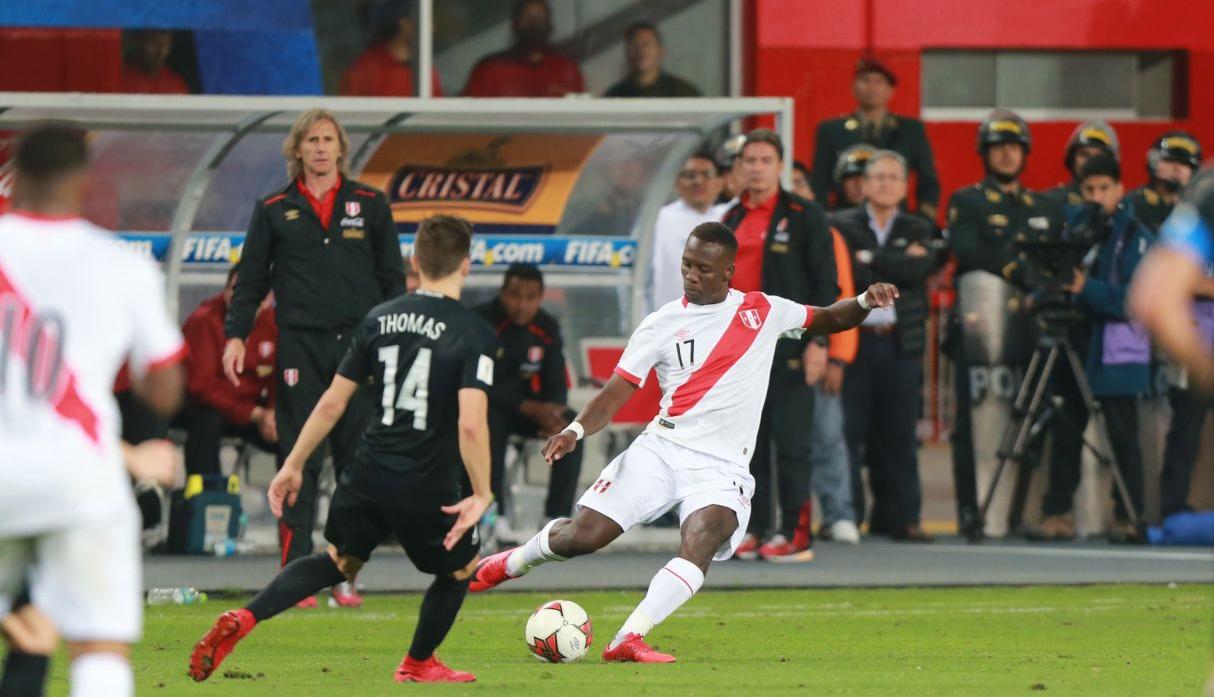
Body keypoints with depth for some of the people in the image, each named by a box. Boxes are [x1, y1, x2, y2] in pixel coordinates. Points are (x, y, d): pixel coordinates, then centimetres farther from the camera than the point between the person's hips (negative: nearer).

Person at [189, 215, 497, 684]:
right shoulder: (473, 333, -11)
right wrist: (481, 494, -14)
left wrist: (293, 465, 15)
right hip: (428, 487, -4)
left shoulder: (380, 319, 5)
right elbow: (471, 423, -21)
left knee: (339, 560, 24)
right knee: (460, 568, 24)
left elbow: (332, 403, 8)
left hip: (368, 477, 4)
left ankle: (244, 619, 4)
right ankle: (419, 665, 38)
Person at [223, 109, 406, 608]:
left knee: (357, 461, 0)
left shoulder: (370, 205, 10)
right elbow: (251, 279, 10)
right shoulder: (275, 210, 8)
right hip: (300, 346, -1)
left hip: (359, 343, 1)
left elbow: (391, 278, 13)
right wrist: (236, 334, -1)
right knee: (300, 461, -5)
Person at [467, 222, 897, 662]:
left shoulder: (763, 312, 7)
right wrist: (577, 430, -18)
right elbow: (618, 390, -1)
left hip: (722, 468, 0)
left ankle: (629, 640, -34)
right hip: (662, 449, 0)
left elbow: (829, 320, 19)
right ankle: (515, 562, 26)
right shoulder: (663, 325, 3)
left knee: (701, 541, -30)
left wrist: (864, 303, -3)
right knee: (581, 537, -7)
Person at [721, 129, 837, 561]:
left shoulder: (804, 217, -1)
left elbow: (825, 282, -4)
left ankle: (794, 534, -5)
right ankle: (756, 528, 11)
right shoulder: (731, 221, 17)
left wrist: (817, 340, -12)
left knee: (790, 441, -6)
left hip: (786, 347, -6)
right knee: (749, 443, 6)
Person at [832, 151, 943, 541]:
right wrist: (897, 266, -10)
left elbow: (920, 269, -6)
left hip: (901, 344, 2)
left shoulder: (917, 230, 13)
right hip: (854, 339, -2)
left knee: (899, 435, 3)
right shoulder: (841, 226, 7)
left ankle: (900, 517, 7)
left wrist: (870, 258, -7)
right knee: (848, 432, -4)